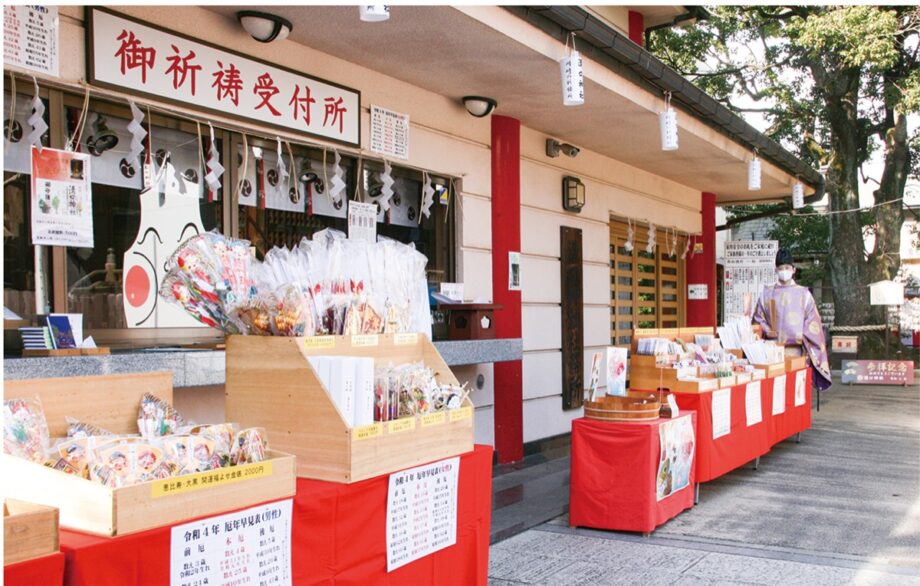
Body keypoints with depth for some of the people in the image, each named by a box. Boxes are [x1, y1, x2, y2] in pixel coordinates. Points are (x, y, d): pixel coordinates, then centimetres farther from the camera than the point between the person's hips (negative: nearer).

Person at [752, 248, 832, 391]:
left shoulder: (803, 293, 7)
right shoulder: (768, 293, 9)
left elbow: (813, 320, 6)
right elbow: (758, 317, 14)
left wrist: (803, 336, -7)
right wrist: (766, 331, -2)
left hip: (796, 347, -1)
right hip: (773, 348, 1)